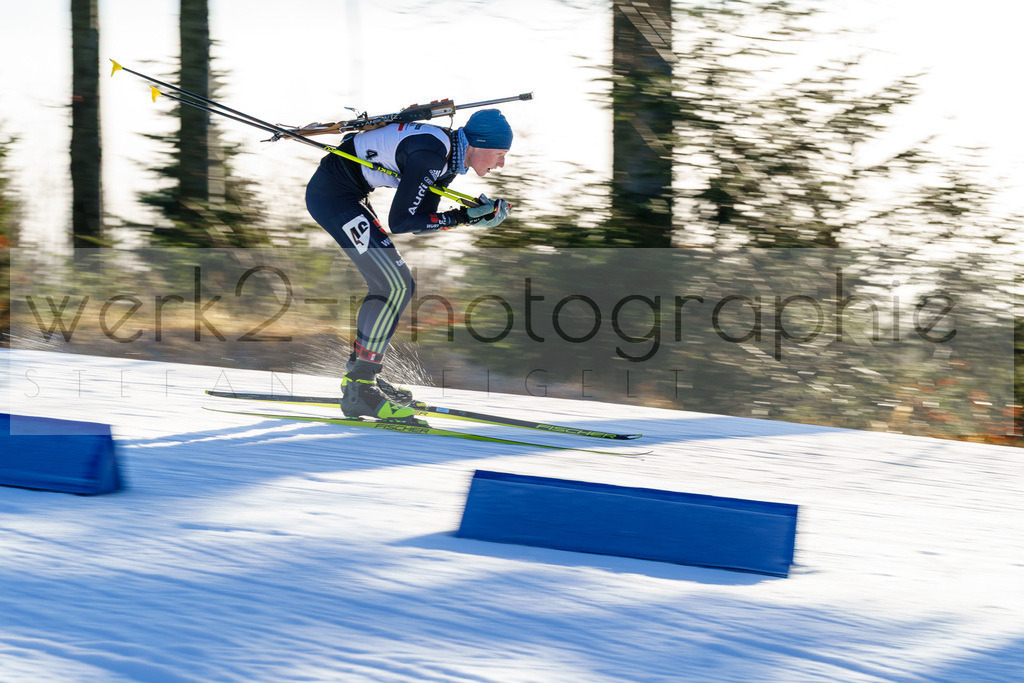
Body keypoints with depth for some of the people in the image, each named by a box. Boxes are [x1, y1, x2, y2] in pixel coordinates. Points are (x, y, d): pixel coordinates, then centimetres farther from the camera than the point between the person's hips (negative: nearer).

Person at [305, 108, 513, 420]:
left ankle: (359, 375, 22)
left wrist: (470, 213, -6)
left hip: (346, 195, 10)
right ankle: (358, 392, -11)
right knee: (395, 285, -13)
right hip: (331, 194, -10)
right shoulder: (430, 155, -24)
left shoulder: (450, 158, 5)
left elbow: (420, 222, 6)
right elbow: (400, 222, -23)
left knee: (392, 286, 13)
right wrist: (460, 218, -18)